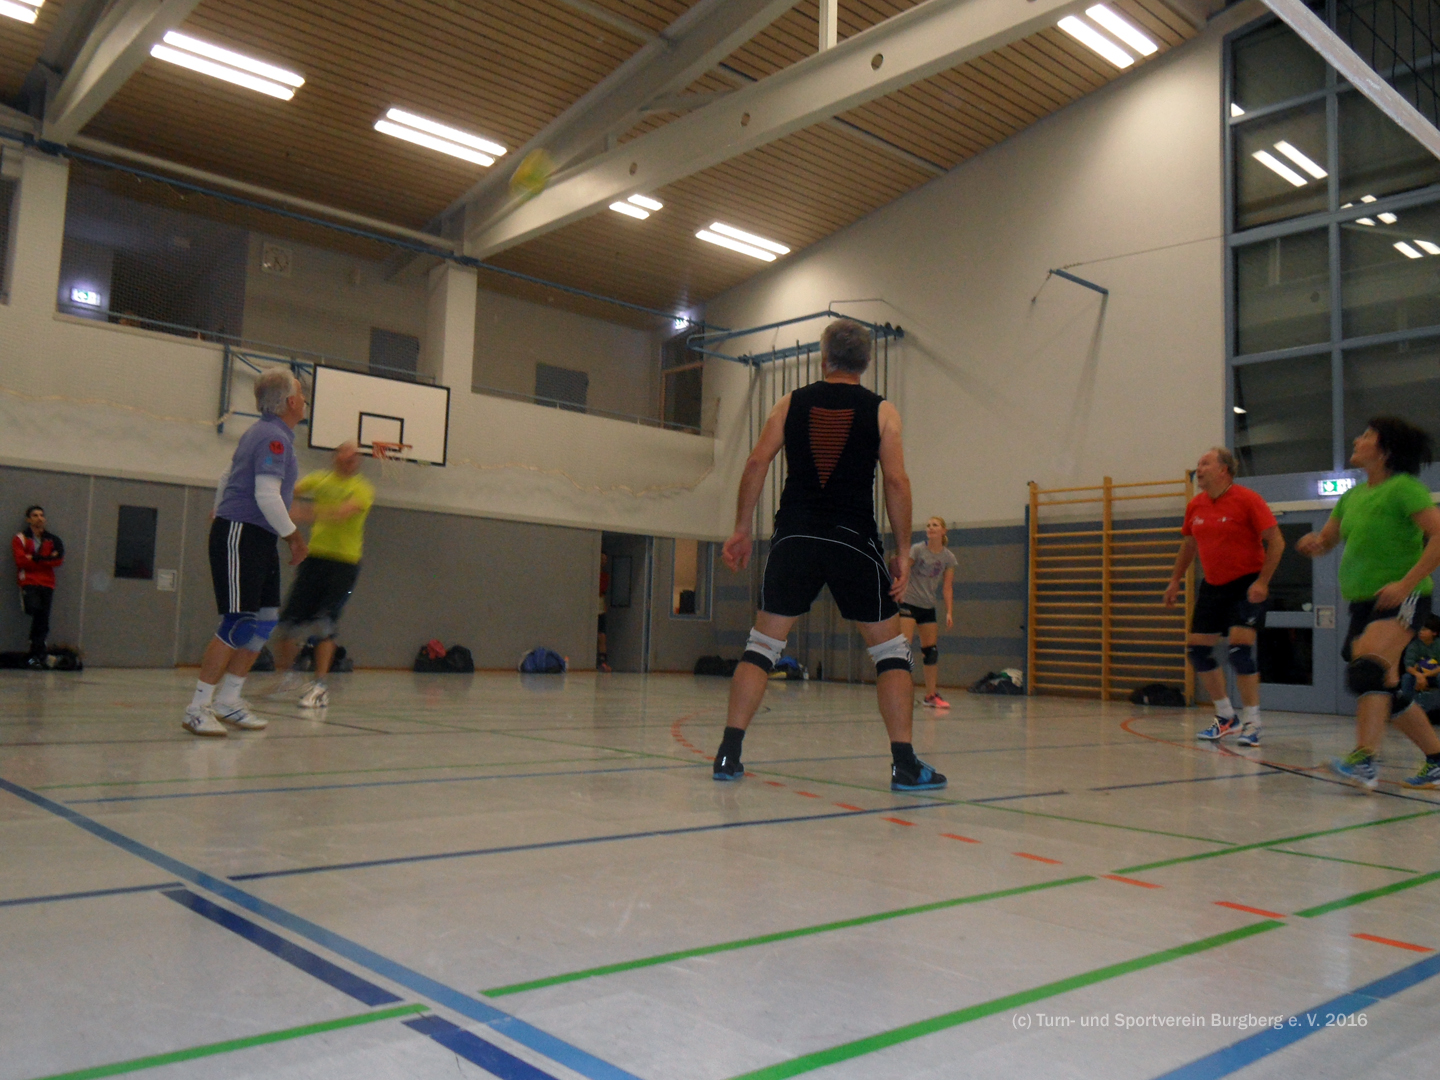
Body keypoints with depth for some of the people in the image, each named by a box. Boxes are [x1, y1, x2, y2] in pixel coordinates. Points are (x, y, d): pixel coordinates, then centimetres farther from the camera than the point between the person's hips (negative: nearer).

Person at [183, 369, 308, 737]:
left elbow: (227, 479, 27)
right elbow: (267, 496, -22)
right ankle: (198, 707, -2)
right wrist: (293, 535, -12)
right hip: (241, 535, -10)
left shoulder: (262, 432, 18)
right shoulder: (274, 437, -14)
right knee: (238, 624, -9)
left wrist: (220, 521, 32)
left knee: (267, 621, 9)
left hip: (258, 540, 10)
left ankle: (228, 700, 16)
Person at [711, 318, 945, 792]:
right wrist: (902, 550, 1)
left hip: (794, 538, 2)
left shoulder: (791, 403, 10)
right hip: (853, 540, -1)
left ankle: (728, 753, 5)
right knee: (891, 649, 9)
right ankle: (904, 763, 4)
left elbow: (757, 463, 2)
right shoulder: (880, 410, 5)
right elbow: (896, 480, -4)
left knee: (762, 644, 10)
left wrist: (742, 530, 7)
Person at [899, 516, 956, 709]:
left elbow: (947, 587, 4)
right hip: (908, 603, -4)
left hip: (928, 607, 4)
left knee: (931, 651, 7)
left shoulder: (948, 557, 3)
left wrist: (949, 613, -2)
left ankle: (931, 695, 17)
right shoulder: (917, 549, -8)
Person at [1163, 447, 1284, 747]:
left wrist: (1262, 582, -21)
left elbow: (1276, 542, -14)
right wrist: (1175, 580, 18)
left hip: (1247, 586, -7)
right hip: (1212, 586, 7)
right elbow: (1188, 544, 19)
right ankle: (1226, 717, 20)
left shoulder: (1247, 499, -14)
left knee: (1240, 649, -17)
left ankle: (1252, 724, -3)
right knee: (1197, 649, 5)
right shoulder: (1196, 505, 4)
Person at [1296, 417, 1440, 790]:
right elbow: (1327, 539, 21)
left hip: (1404, 597, -8)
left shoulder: (1404, 487, -9)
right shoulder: (1353, 496, 13)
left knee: (1368, 669, -28)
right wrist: (1314, 542, -4)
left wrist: (1405, 583, -24)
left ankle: (1364, 762, -33)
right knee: (1388, 690, 10)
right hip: (1363, 601, 8)